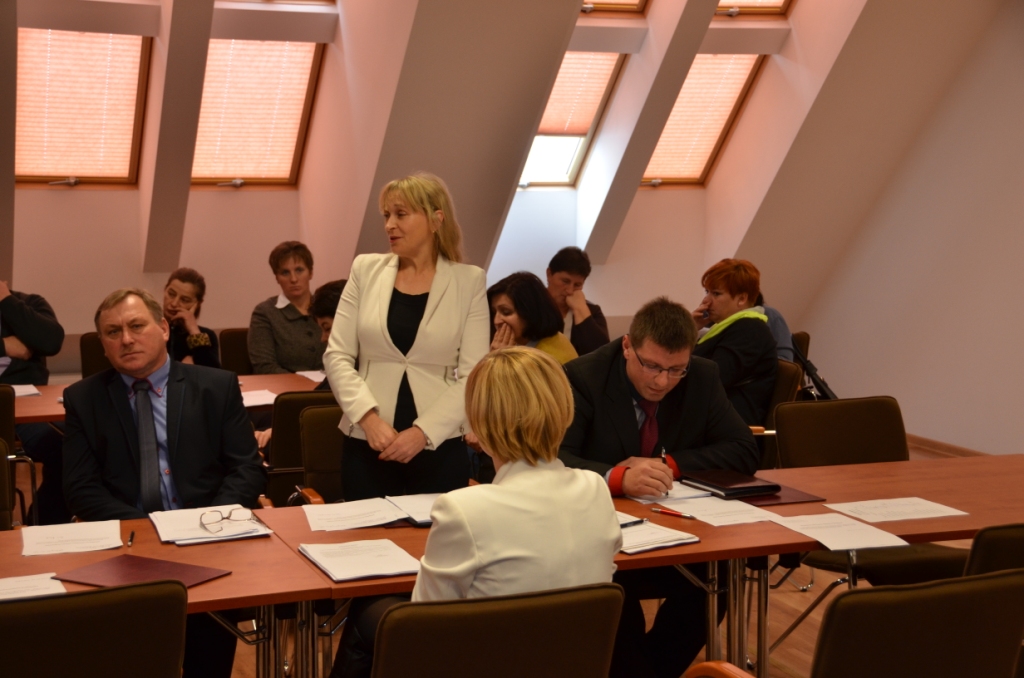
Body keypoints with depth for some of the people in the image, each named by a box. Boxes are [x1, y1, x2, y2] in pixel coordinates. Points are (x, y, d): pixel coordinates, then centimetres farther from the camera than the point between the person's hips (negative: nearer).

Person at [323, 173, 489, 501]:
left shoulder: (468, 280, -1)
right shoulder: (366, 270, 5)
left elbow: (473, 375, -5)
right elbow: (337, 357, 2)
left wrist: (423, 432, -15)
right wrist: (369, 417, -12)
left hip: (439, 449, -1)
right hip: (367, 447, 2)